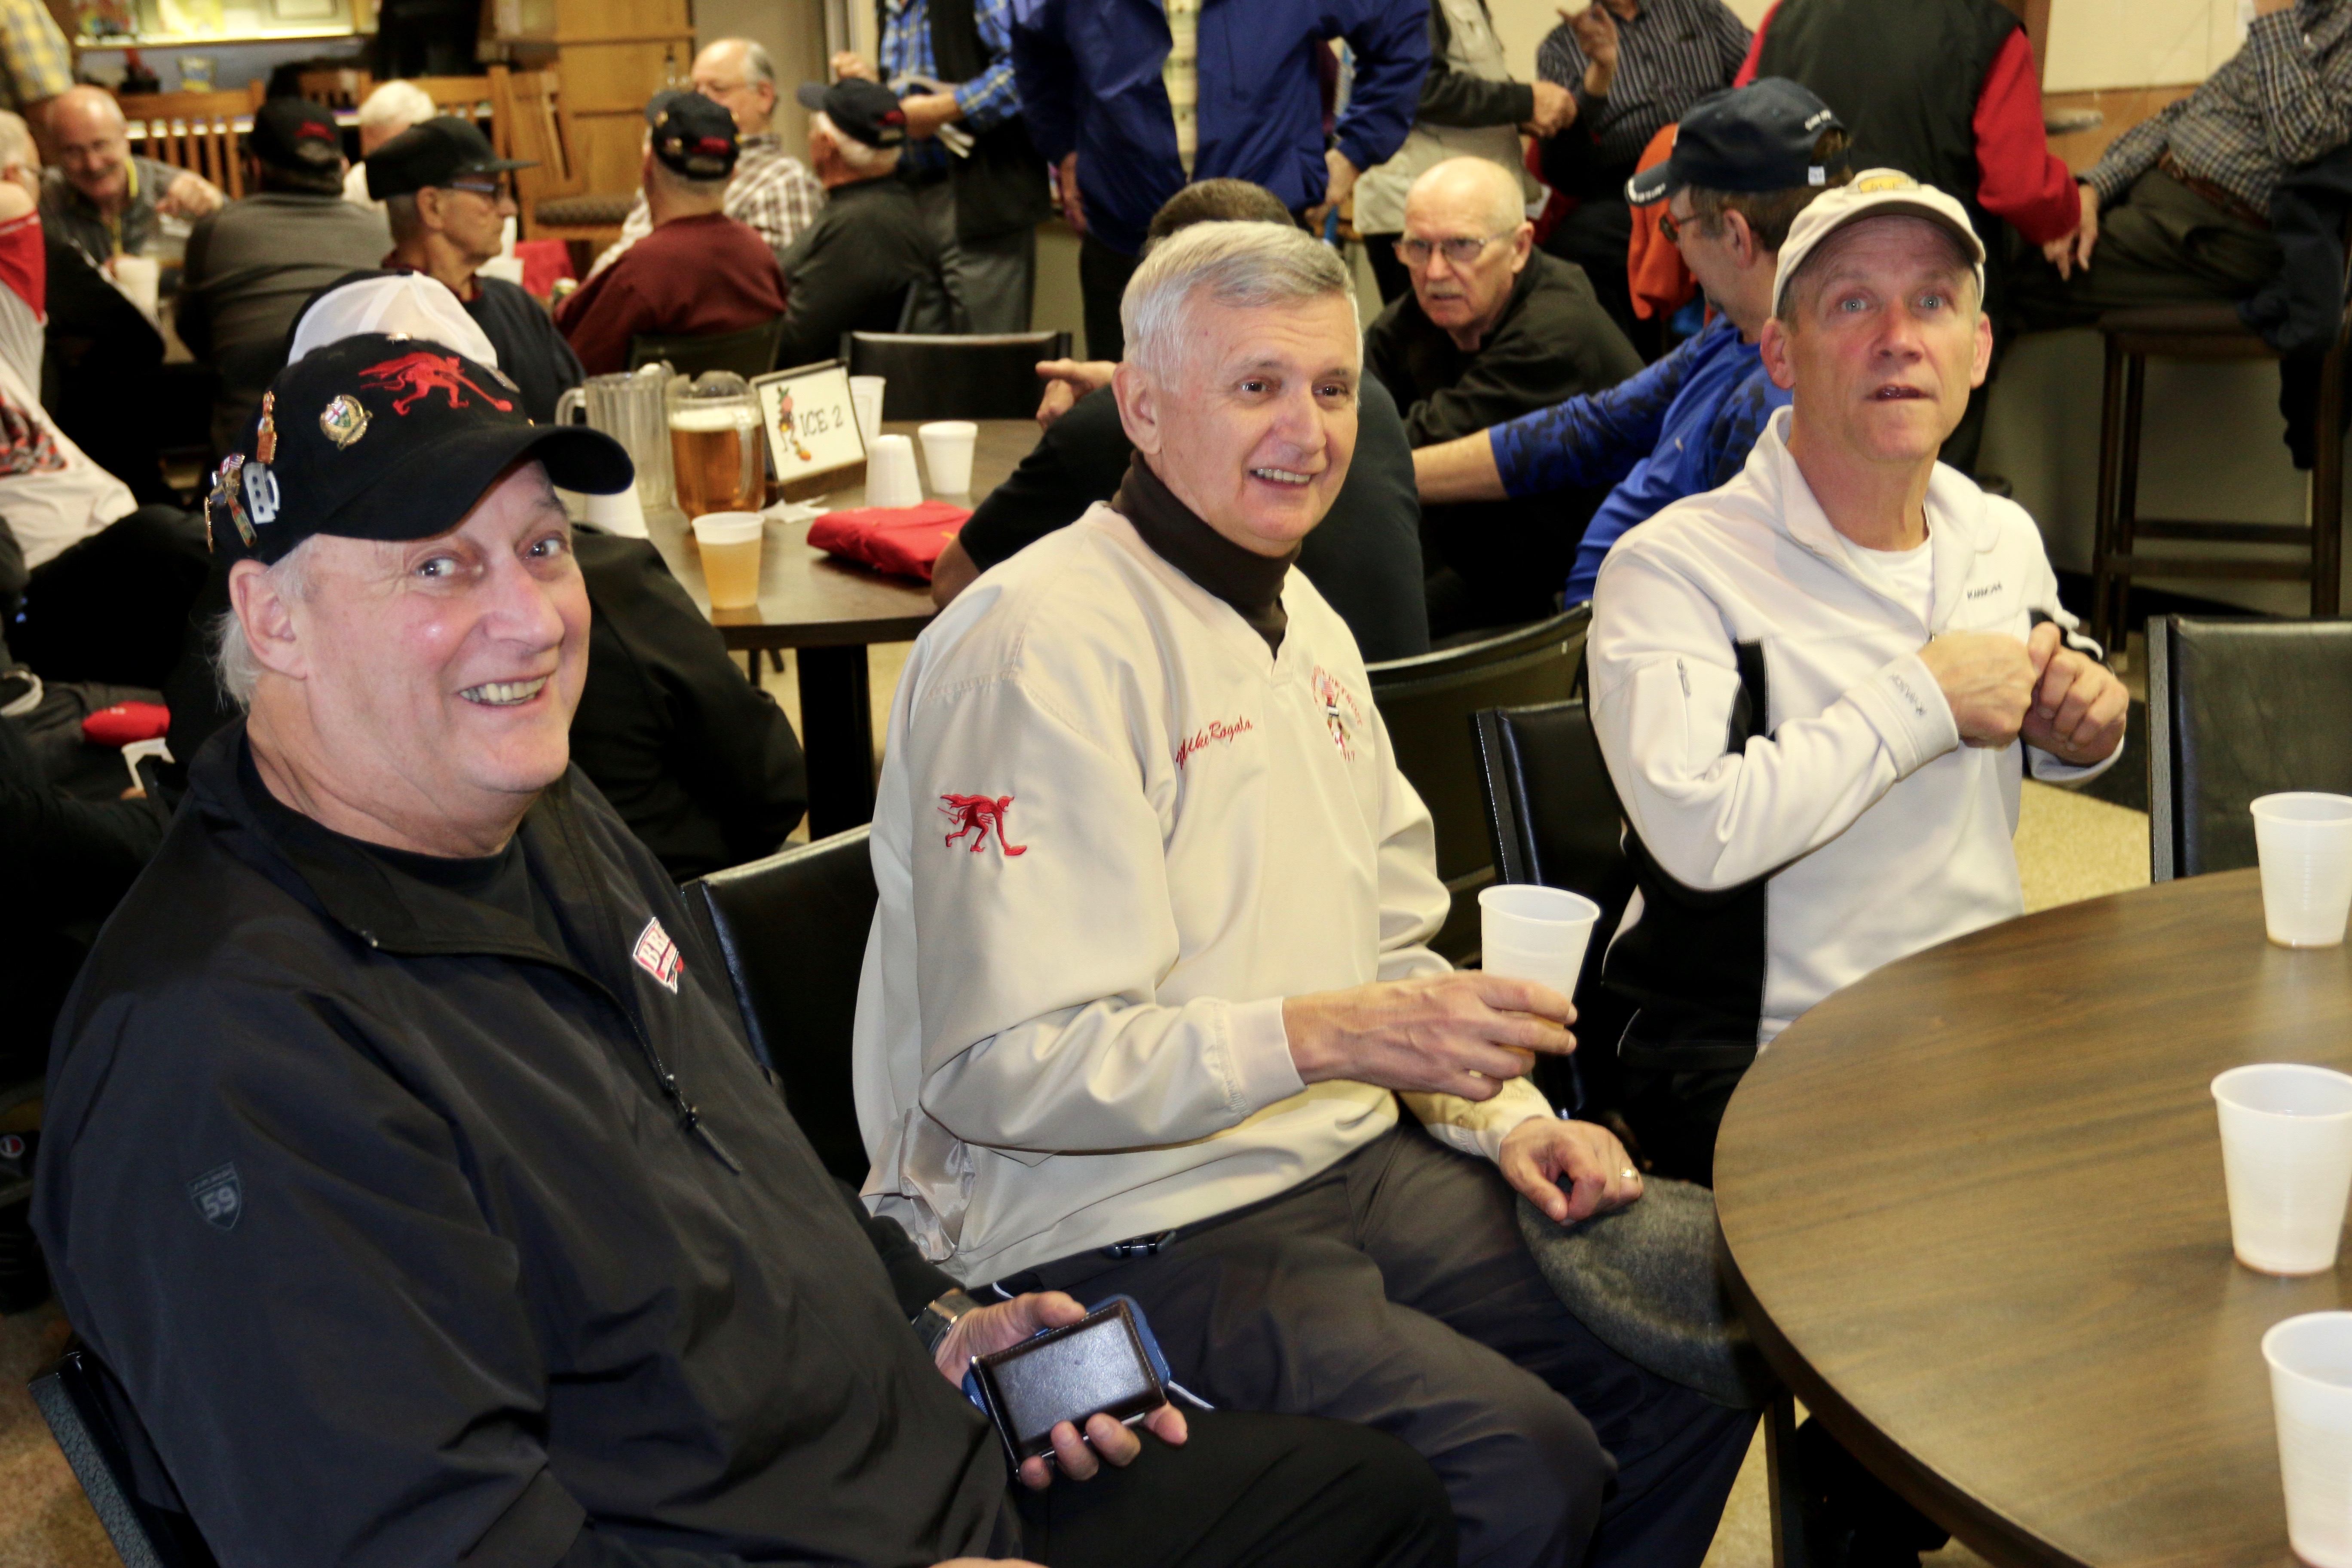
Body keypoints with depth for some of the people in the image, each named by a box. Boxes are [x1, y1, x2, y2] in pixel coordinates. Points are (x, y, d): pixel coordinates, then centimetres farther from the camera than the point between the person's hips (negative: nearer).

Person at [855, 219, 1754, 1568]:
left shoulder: (1303, 624, 15)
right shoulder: (1044, 646, -17)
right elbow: (1003, 1071, -22)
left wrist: (1505, 1111, 3)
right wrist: (1324, 1036, -29)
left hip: (1353, 1160, 9)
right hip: (1124, 1238, -8)